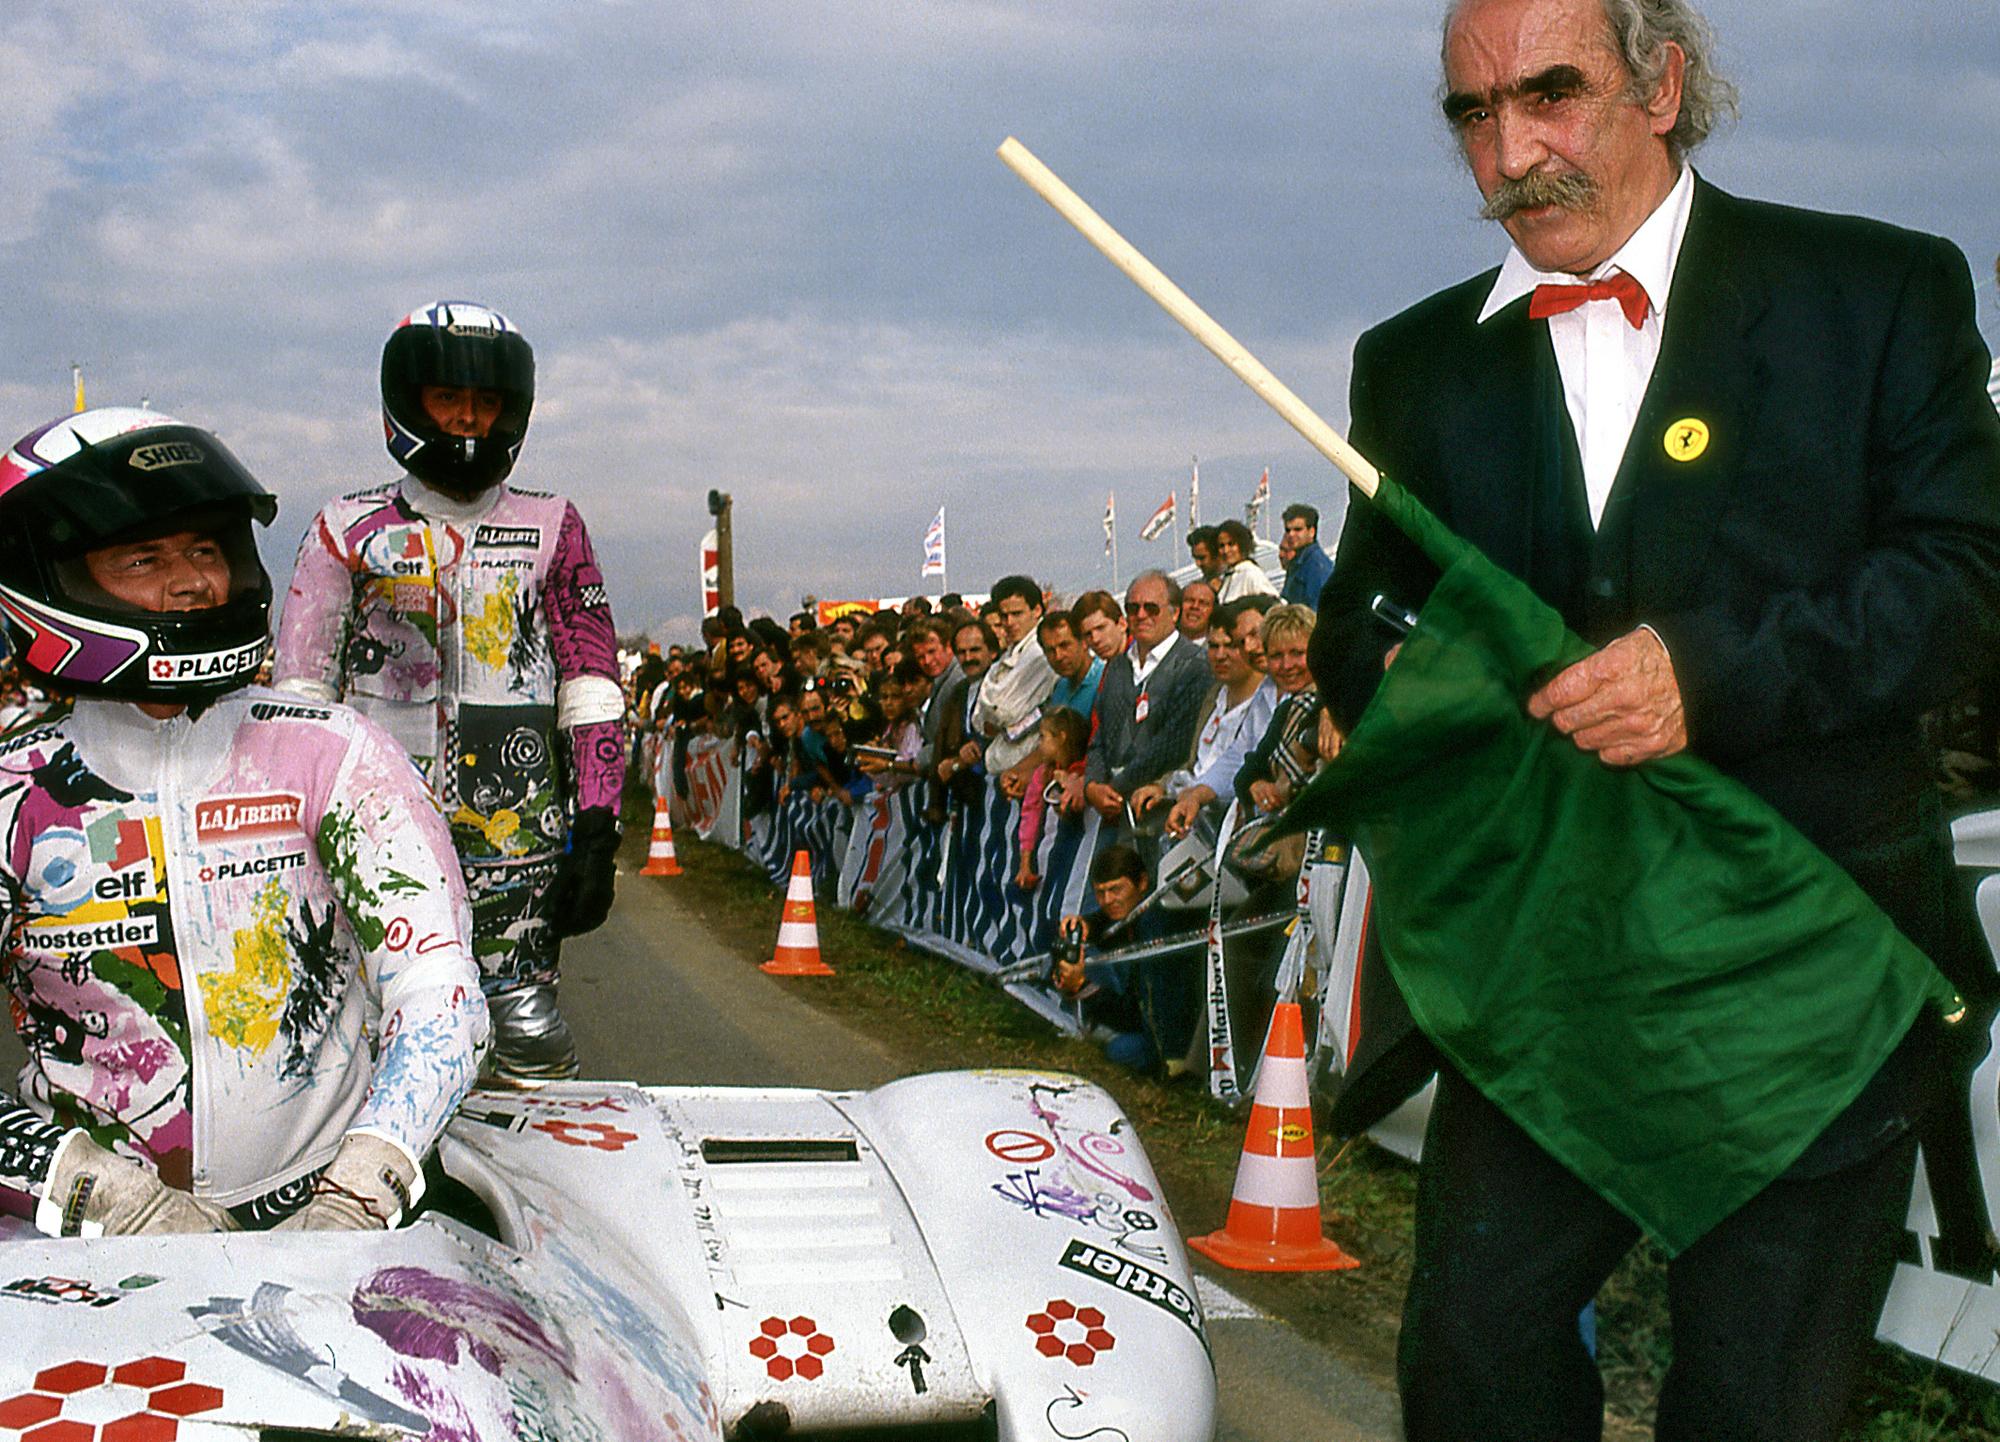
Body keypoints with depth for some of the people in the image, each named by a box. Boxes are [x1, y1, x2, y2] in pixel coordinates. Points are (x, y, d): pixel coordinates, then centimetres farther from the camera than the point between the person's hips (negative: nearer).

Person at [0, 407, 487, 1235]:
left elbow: (439, 997, -10)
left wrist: (352, 1198, -24)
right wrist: (108, 1194, -21)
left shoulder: (332, 756, 1)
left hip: (328, 1206, 0)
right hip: (85, 1237, 0)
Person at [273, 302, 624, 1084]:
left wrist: (596, 834, 0)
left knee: (531, 1049, -2)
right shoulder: (350, 531, 8)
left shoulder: (551, 529, 9)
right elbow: (300, 698, 9)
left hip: (519, 838, 0)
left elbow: (592, 690, 6)